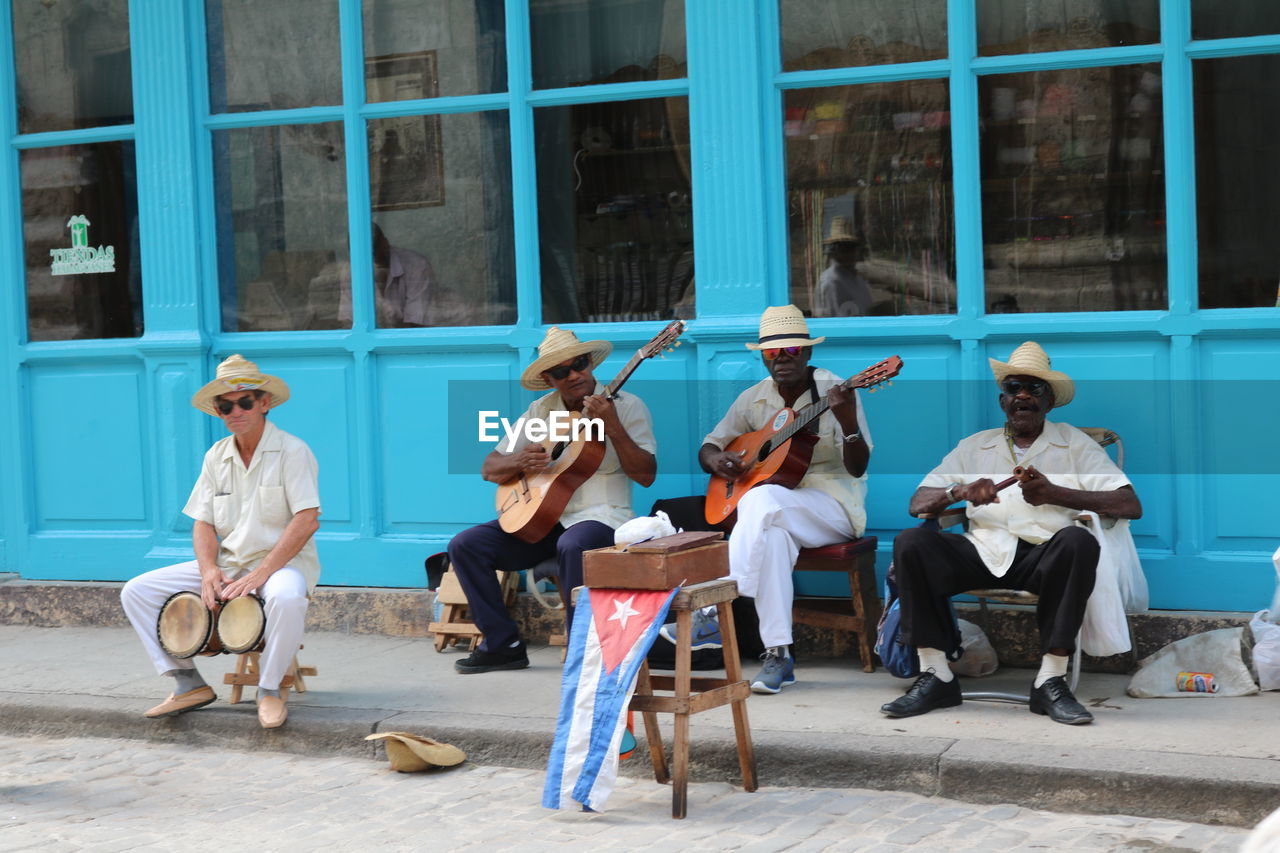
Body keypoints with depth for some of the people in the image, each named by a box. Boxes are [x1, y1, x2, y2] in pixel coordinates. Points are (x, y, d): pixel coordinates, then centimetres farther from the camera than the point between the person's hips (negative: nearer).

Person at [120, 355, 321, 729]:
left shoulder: (291, 451, -9)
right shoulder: (216, 457, 9)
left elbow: (307, 521, -18)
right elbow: (204, 523, 9)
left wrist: (260, 574, -24)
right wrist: (209, 570, -13)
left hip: (282, 560, -6)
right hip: (226, 564, 6)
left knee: (286, 598, -43)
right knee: (137, 592, -5)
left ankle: (269, 688, -20)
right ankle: (188, 683, -2)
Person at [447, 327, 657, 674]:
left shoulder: (626, 407, -2)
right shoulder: (541, 411, 10)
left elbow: (646, 475, -13)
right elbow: (489, 468, 10)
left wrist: (612, 427, -24)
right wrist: (519, 461, -13)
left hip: (600, 517, -5)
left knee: (572, 545, -39)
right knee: (466, 545, -10)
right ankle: (503, 644, -3)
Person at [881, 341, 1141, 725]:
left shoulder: (1074, 444, 15)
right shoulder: (974, 446, 21)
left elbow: (1131, 505, 1)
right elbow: (917, 503, 12)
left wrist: (1055, 494, -9)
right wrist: (959, 491, -11)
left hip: (1044, 555, -2)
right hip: (984, 551, 2)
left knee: (1079, 541, -35)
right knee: (911, 542, -23)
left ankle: (1051, 680, -28)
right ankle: (936, 676, -19)